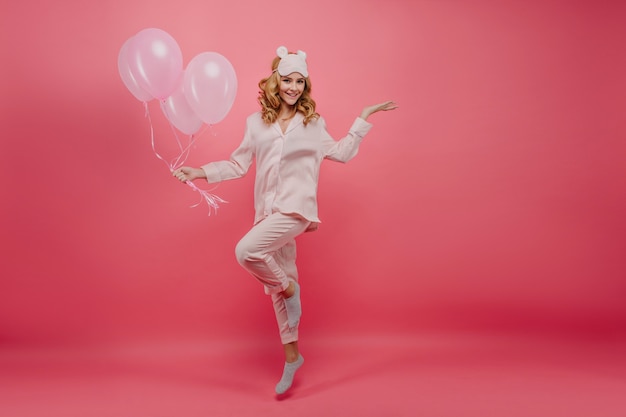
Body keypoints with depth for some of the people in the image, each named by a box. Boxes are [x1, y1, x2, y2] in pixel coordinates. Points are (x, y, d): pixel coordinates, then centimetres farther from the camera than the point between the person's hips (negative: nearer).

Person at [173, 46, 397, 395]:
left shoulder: (313, 122, 7)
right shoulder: (257, 123, 10)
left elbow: (342, 153, 15)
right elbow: (238, 165, 13)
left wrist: (364, 119, 14)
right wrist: (201, 173, 4)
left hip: (297, 208, -4)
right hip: (270, 211, 4)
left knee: (247, 251, -27)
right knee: (278, 286, 10)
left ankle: (289, 288, 2)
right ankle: (292, 356, 26)